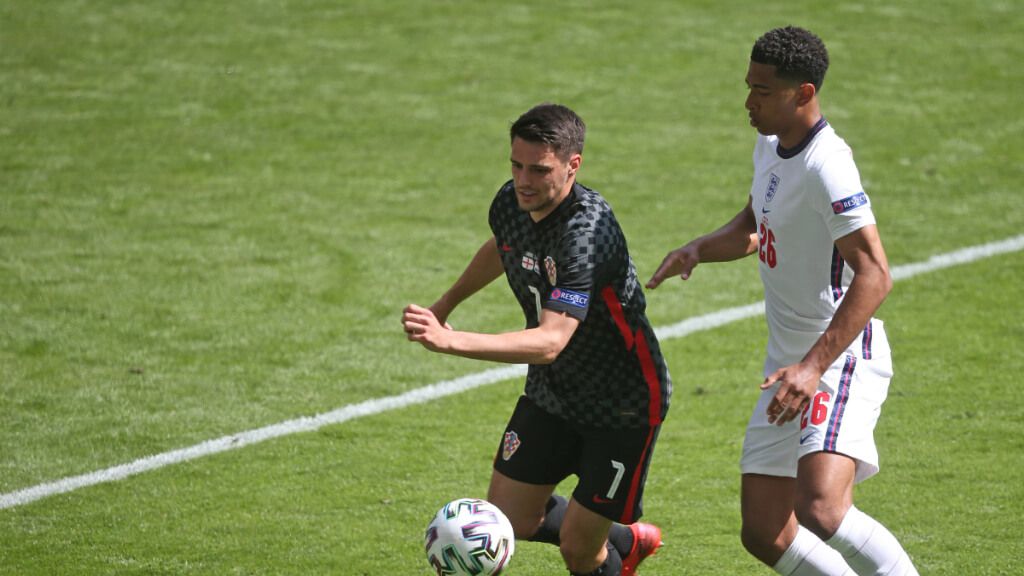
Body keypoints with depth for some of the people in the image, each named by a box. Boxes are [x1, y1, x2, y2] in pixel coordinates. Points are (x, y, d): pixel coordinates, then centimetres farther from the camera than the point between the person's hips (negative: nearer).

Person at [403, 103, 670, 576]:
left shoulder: (588, 233, -33)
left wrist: (450, 341, -53)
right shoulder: (511, 203, -8)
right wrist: (447, 304, 33)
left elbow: (552, 341, -44)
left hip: (623, 407, -7)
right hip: (552, 395, 8)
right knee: (509, 522, 8)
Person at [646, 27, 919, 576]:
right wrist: (699, 249, 7)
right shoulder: (770, 147, 10)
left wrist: (814, 366, -32)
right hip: (789, 364, 9)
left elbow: (873, 275, -26)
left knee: (821, 511, -29)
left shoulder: (826, 165, -20)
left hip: (840, 360, -9)